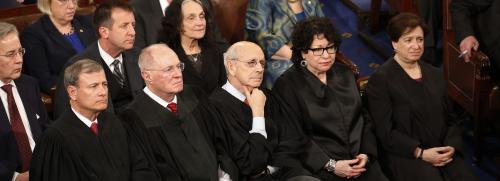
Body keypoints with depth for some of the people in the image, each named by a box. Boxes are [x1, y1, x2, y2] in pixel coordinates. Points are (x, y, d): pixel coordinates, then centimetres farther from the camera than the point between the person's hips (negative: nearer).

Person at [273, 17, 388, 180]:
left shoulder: (345, 74, 17)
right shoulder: (287, 84, -2)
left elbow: (363, 118, 17)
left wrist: (366, 154, 0)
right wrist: (331, 165, -13)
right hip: (319, 168, -4)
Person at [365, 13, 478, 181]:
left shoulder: (435, 75, 18)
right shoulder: (380, 80, -2)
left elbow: (450, 120, 19)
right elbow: (385, 132, -6)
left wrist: (451, 147, -1)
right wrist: (420, 153, -14)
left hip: (442, 154, 5)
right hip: (406, 156, -5)